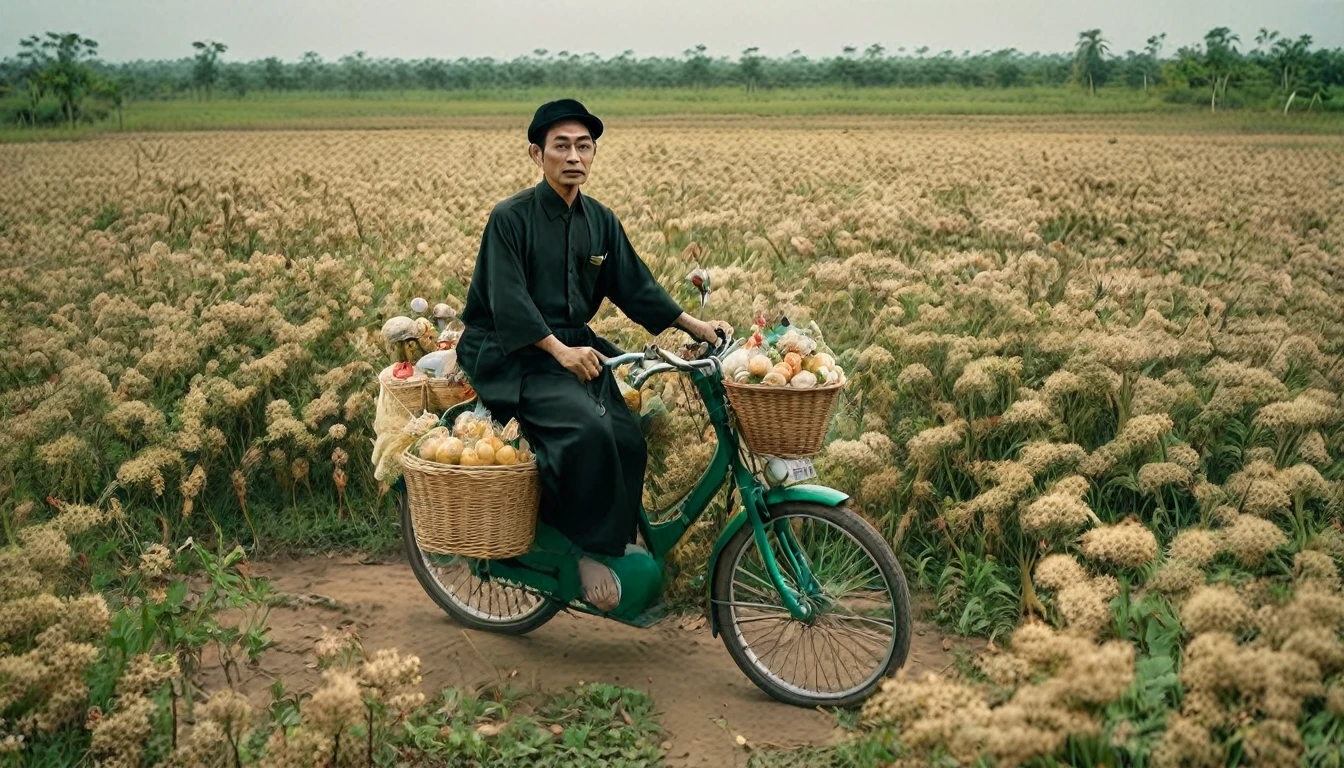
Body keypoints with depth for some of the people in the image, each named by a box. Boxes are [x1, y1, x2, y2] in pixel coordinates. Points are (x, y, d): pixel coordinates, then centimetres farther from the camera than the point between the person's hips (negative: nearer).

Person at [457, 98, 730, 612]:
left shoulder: (601, 221, 10)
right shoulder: (510, 218, -9)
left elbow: (634, 285, 13)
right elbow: (508, 301, -18)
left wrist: (696, 326, 4)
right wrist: (560, 351, -30)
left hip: (575, 346, 6)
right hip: (512, 356, -6)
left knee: (628, 439, -18)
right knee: (588, 429, -31)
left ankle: (617, 542, 1)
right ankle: (588, 550, -13)